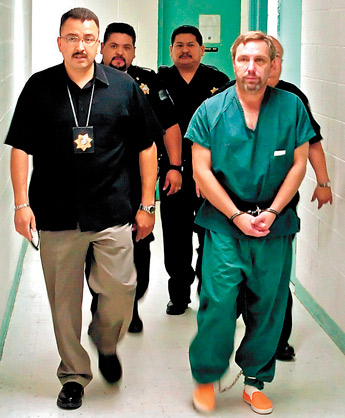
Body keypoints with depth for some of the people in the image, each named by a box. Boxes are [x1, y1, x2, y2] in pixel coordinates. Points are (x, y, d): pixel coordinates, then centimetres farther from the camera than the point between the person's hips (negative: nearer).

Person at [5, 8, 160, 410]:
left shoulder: (125, 87, 4)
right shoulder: (39, 87, 3)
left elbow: (147, 148, 8)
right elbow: (20, 148, 5)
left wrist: (147, 205, 6)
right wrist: (21, 204, -2)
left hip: (112, 213, 0)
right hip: (56, 215, 0)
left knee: (121, 290, -3)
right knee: (64, 300, 6)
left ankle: (105, 342, 29)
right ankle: (73, 374, 23)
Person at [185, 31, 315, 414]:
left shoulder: (292, 107, 4)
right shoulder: (211, 110, 1)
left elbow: (299, 164, 4)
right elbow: (201, 170, -2)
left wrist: (271, 213, -6)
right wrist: (237, 216, -9)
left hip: (275, 228, 2)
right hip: (224, 226, -1)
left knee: (268, 307, 6)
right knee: (218, 303, -6)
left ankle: (255, 380, 23)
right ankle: (206, 379, 14)